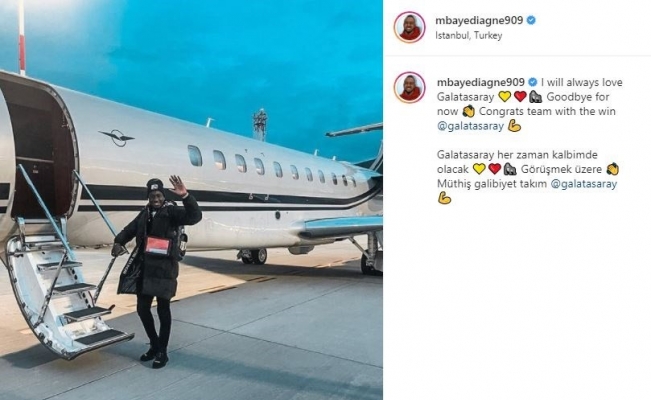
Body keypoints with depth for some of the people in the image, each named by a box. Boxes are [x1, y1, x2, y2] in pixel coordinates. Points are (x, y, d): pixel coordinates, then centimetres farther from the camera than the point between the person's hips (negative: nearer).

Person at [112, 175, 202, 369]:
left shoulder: (172, 211, -6)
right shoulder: (145, 213, 13)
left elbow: (194, 217, -22)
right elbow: (130, 229, 23)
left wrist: (185, 196, -36)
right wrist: (119, 242, 4)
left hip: (164, 268, -6)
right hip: (145, 268, 6)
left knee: (163, 309, 4)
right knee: (142, 308, 13)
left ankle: (162, 352, 18)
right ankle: (154, 345, 32)